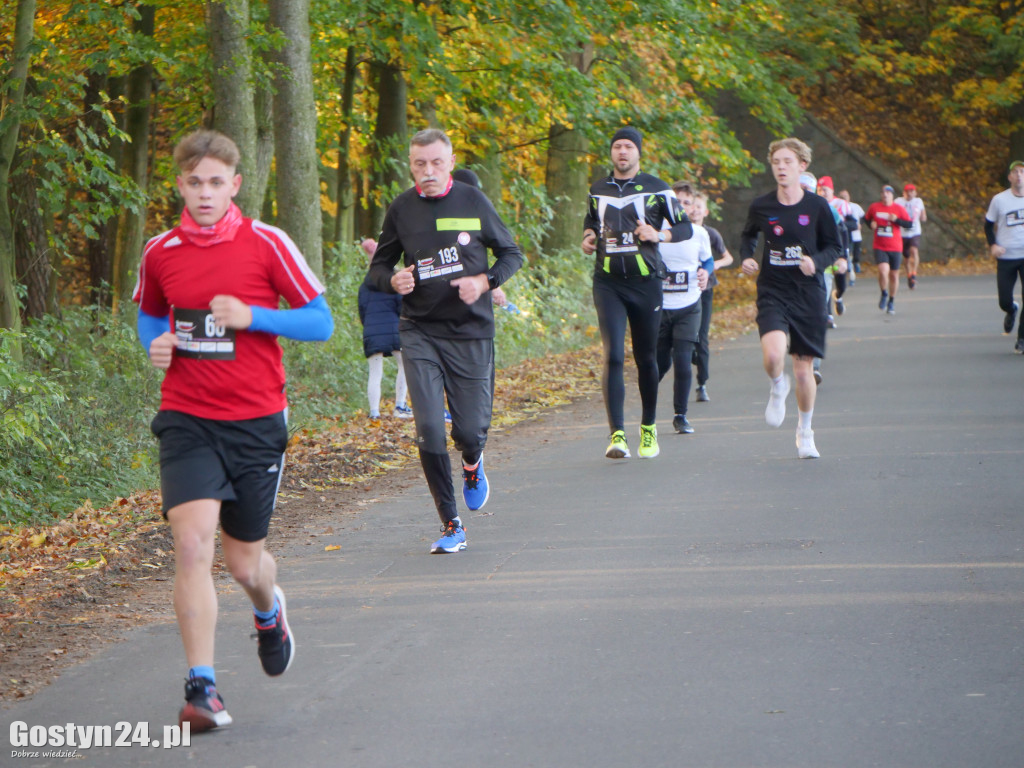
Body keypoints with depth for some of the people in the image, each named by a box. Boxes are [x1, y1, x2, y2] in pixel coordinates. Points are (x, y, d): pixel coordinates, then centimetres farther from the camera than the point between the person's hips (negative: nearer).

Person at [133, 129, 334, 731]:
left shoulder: (267, 244, -5)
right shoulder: (160, 252, 3)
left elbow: (321, 322, -3)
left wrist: (251, 316, -16)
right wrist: (156, 343, -1)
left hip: (256, 421, -1)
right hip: (187, 421, 1)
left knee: (245, 561, 9)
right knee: (192, 543, -18)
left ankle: (270, 611, 47)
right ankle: (202, 687, -13)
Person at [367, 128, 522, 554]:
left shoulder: (474, 202, -1)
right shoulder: (401, 209, 2)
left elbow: (511, 254, 9)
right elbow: (379, 267, 12)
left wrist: (485, 281, -11)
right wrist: (393, 280, -11)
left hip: (471, 331, -1)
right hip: (419, 331, 1)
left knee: (471, 429, -1)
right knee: (429, 430, -9)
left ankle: (472, 464, 38)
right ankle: (451, 526, 3)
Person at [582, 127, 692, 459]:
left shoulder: (655, 189, 2)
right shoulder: (598, 189, 12)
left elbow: (685, 227, 5)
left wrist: (659, 235, -14)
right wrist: (588, 237, 7)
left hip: (645, 282, -1)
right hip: (608, 283, 1)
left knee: (646, 358, 8)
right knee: (613, 356, -13)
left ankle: (648, 428, 27)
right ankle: (617, 435, -17)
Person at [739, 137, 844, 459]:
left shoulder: (817, 207, -4)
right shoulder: (761, 206, -1)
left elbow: (834, 247, 6)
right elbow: (747, 235, 19)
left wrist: (817, 260, -15)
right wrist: (747, 258, 0)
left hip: (808, 294, 0)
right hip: (772, 291, 0)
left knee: (803, 369, 5)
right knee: (773, 354, -26)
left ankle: (805, 432, 28)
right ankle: (778, 390, 11)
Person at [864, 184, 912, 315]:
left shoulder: (899, 209, -1)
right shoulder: (874, 207, 3)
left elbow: (909, 224, -3)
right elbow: (867, 218, 20)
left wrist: (896, 220, -18)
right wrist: (871, 224, -2)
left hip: (895, 248, 1)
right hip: (879, 247, -1)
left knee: (894, 274, 8)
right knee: (883, 270, -22)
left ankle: (892, 301, 27)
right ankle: (884, 294, 5)